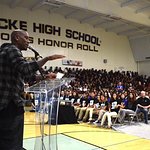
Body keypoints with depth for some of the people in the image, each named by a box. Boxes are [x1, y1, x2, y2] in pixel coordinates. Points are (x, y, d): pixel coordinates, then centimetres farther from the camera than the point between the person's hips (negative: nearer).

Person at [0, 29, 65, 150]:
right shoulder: (12, 49, -10)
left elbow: (26, 76, 24)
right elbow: (26, 69, -30)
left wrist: (45, 77, 16)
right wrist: (47, 58, -25)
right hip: (10, 104, -11)